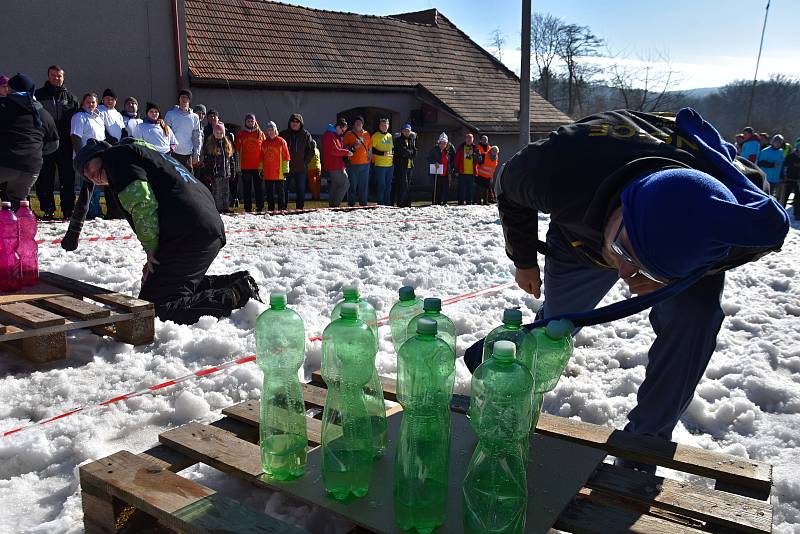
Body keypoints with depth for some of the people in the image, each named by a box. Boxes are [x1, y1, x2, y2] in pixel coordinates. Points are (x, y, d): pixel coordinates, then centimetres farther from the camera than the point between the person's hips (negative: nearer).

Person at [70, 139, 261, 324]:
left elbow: (141, 202, -14)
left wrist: (151, 249, -6)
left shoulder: (116, 156, 3)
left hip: (189, 236, -10)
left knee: (150, 307, -6)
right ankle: (236, 282, 13)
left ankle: (235, 297, -13)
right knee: (175, 285, 27)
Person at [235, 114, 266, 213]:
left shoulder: (260, 134, 7)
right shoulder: (241, 134, 8)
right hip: (245, 166, 1)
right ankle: (248, 207, 8)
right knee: (247, 188, 4)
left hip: (258, 166, -1)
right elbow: (238, 150, 8)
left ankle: (260, 207, 5)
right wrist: (239, 164, 2)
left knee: (259, 186, 0)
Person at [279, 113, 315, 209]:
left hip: (301, 169, -1)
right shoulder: (284, 134, 6)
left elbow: (311, 150, 6)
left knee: (301, 191, 4)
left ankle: (300, 208, 12)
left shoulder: (306, 134, 4)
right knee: (283, 190, 1)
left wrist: (305, 162, -1)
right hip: (286, 168, 1)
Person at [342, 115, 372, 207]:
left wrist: (369, 156, 11)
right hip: (353, 164, -3)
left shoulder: (367, 134, 14)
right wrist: (353, 147, -13)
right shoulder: (349, 134, 3)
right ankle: (351, 204, 3)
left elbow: (370, 147, 20)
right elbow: (344, 147, 2)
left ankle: (363, 204, 14)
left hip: (365, 163, 4)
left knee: (364, 185, 7)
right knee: (352, 185, -3)